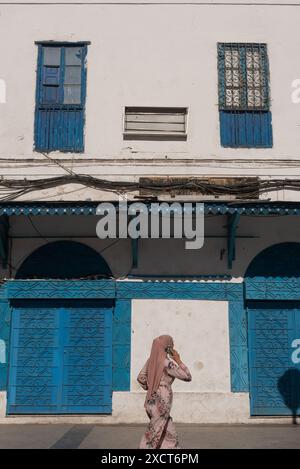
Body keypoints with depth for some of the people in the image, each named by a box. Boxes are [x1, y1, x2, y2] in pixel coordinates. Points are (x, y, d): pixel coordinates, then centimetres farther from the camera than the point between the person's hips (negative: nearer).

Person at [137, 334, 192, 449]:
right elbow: (187, 377, -10)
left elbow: (141, 377, 10)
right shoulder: (167, 362, -14)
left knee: (170, 435, 16)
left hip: (151, 401, 8)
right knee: (152, 439, -1)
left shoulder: (151, 360, 7)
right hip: (161, 404, -8)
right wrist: (178, 360, -4)